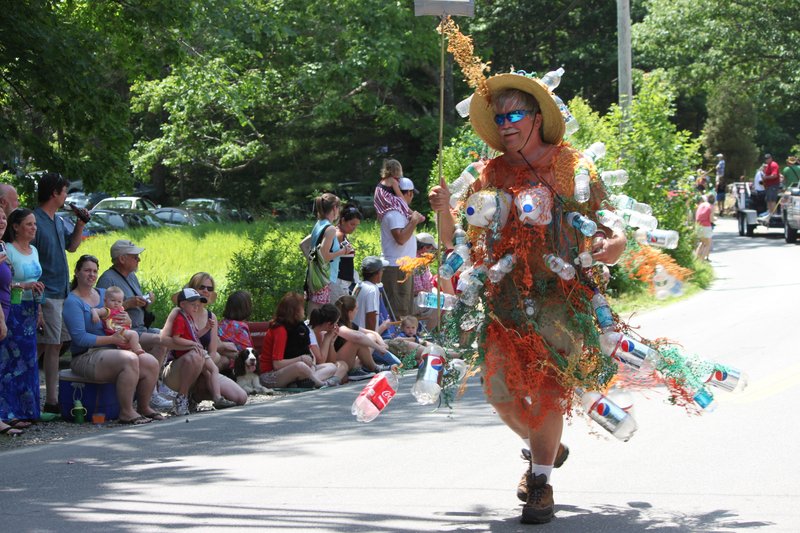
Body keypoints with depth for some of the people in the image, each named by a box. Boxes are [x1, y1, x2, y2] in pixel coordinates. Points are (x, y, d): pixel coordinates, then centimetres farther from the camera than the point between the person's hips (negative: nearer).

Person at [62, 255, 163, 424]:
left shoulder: (104, 294, 16)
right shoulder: (72, 302, -8)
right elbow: (80, 338, -17)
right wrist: (112, 339, -18)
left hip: (111, 352, 8)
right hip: (86, 357, -8)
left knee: (151, 363, -14)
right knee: (130, 360, -32)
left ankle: (144, 407, 5)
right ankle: (126, 412, -25)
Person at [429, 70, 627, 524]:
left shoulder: (573, 169, 4)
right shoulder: (489, 176, 12)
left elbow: (611, 231, 1)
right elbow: (458, 244, 12)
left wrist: (613, 247, -22)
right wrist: (444, 210, -7)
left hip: (560, 296, -4)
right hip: (503, 298, 4)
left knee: (546, 386, -14)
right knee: (500, 387, 0)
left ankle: (541, 482, -2)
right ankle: (545, 449, 28)